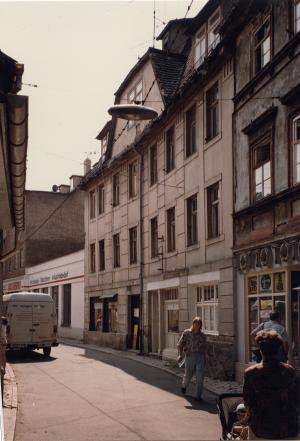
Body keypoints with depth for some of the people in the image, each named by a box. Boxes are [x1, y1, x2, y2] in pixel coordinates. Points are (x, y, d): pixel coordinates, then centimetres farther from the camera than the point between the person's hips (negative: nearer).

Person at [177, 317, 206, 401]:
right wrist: (180, 355, -12)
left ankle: (198, 396, -4)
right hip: (190, 356, -1)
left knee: (200, 376, -12)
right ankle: (184, 385, 47)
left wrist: (204, 360, 19)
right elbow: (180, 345, 2)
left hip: (200, 357, 1)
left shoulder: (202, 336, 7)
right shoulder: (186, 333, 1)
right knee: (188, 375, 13)